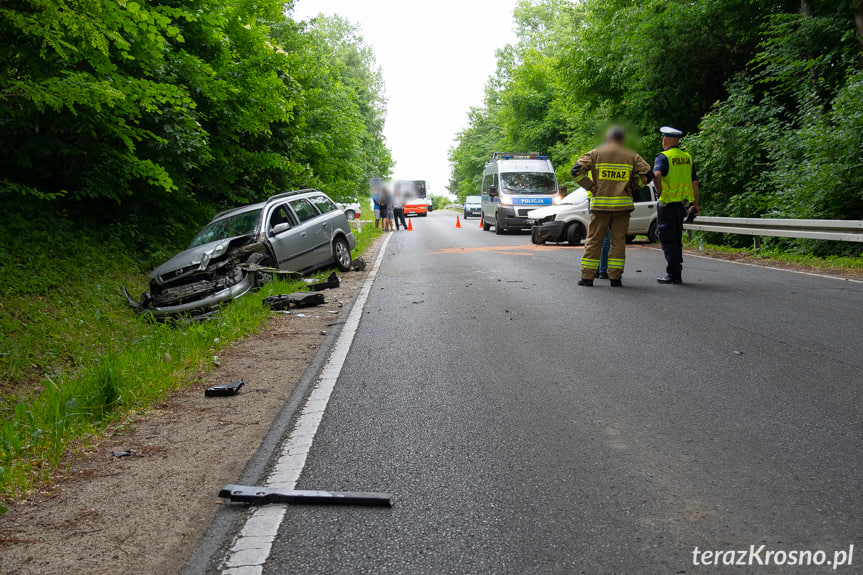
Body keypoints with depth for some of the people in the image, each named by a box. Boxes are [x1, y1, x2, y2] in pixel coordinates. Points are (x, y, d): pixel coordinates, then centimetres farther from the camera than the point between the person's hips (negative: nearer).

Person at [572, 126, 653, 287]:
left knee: (594, 240, 4)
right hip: (622, 205, 1)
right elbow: (647, 174, 0)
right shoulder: (632, 156, 7)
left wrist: (590, 186, -1)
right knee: (618, 241, 7)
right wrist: (631, 186, 8)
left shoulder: (595, 154, 3)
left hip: (600, 204, -1)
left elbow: (577, 170, -6)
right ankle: (615, 277, 6)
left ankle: (587, 276, 5)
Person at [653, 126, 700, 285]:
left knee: (668, 241, -1)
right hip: (681, 204, 7)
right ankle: (677, 274, 21)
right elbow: (695, 182, 13)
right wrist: (695, 204, 18)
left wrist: (659, 191, -14)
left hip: (666, 204, -7)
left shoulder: (663, 157, -10)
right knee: (677, 240, 15)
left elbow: (656, 175, -30)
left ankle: (673, 275, 0)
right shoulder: (687, 158, 12)